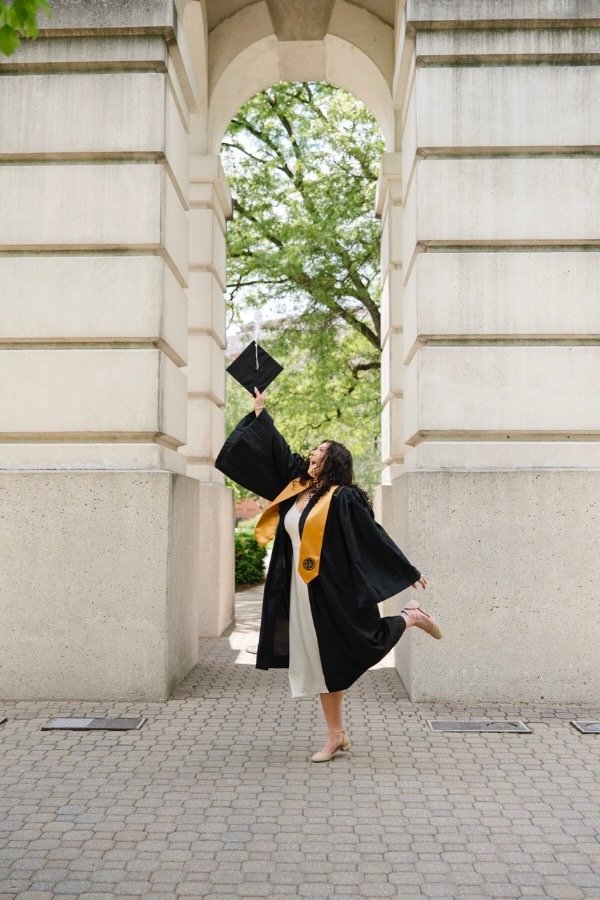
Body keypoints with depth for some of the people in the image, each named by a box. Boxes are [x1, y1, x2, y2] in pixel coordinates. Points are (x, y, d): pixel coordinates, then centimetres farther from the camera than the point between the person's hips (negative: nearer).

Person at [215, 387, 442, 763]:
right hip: (304, 591, 7)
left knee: (354, 648, 7)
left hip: (333, 591, -7)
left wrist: (411, 573, -8)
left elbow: (376, 536, -9)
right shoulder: (297, 487, 8)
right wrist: (260, 410, 23)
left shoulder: (343, 498, -11)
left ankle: (413, 618, 28)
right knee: (322, 660, 9)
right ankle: (336, 735, 19)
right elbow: (278, 450, 19)